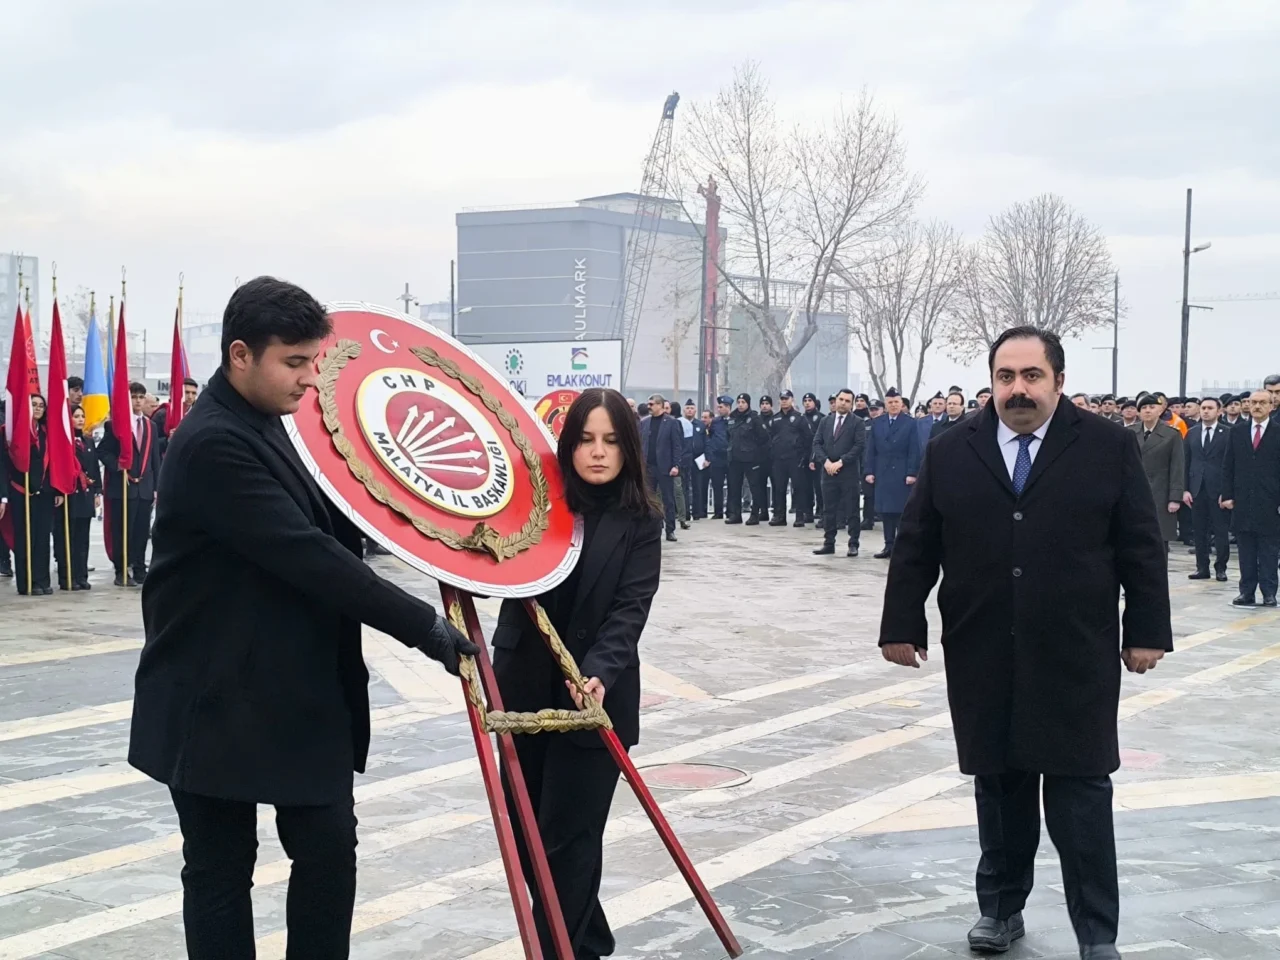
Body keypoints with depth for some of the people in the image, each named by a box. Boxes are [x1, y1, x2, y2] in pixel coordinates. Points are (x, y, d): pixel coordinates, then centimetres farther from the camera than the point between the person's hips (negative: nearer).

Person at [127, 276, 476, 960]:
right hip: (219, 704, -8)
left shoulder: (268, 426, 9)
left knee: (329, 851, 8)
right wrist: (422, 626, -25)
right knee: (221, 871, 5)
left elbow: (327, 532, 19)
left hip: (304, 693, 9)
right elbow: (306, 555, -27)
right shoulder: (214, 443, -21)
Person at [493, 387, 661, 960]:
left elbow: (629, 610, -14)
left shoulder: (640, 524, -5)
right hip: (524, 688, 4)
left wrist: (598, 672, -30)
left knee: (568, 834, -2)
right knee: (524, 827, 12)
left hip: (593, 696, -4)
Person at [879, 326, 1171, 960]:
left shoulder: (1108, 448, 1)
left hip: (1076, 661, -2)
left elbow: (1141, 547, 1)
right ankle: (1000, 908, 25)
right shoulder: (950, 454, 6)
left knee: (1080, 794, 0)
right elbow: (915, 548, 7)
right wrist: (901, 626, 4)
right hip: (983, 659, 2)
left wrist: (1146, 632, -2)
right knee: (999, 787, 11)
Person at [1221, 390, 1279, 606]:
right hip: (1243, 504, 3)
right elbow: (1228, 467, 9)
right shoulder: (1237, 432, 8)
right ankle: (1247, 592, 10)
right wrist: (1227, 495, 2)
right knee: (1246, 554, 6)